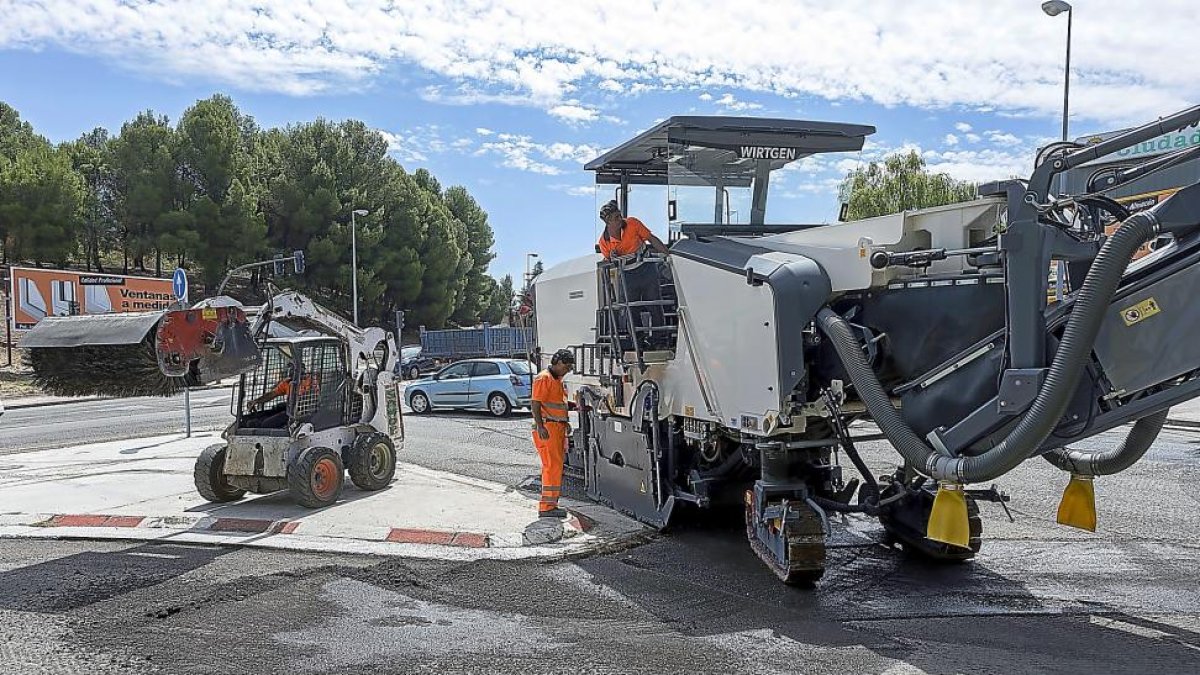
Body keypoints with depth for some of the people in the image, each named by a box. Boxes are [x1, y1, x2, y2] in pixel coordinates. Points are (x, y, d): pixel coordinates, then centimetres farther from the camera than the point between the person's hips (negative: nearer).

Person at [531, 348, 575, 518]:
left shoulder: (558, 380, 21)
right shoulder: (544, 378, -10)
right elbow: (536, 404, -17)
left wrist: (565, 422, 22)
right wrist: (540, 426, -25)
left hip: (558, 428, 10)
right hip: (547, 429, -10)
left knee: (556, 466, 11)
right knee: (552, 466, -13)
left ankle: (551, 504, 18)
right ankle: (546, 506, -13)